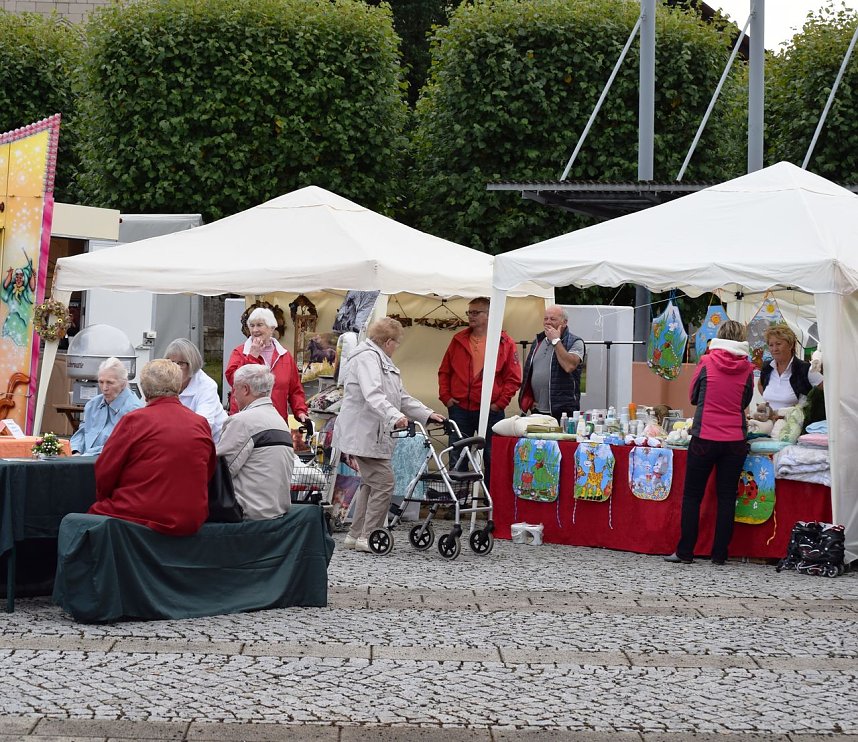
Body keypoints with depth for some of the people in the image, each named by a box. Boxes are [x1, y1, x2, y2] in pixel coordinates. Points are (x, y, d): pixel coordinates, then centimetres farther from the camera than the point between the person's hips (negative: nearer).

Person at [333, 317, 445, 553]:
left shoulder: (382, 361, 22)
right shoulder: (367, 358, -14)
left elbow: (401, 397, 26)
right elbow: (373, 394, -30)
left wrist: (427, 415, 18)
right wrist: (394, 416, -43)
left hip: (373, 435, 11)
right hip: (364, 434, -11)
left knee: (370, 484, 16)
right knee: (383, 483, -10)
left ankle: (356, 535, 21)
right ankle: (368, 536, -7)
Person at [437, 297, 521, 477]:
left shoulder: (505, 343, 1)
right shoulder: (458, 340, 11)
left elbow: (513, 378, -1)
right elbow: (444, 371, 16)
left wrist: (499, 403, -8)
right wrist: (445, 397, 4)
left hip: (490, 410, -3)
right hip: (459, 409, 3)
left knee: (492, 458, 1)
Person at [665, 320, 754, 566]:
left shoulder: (707, 362, -5)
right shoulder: (746, 368, -1)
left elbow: (694, 396, 7)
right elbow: (746, 401, 12)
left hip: (705, 438, -2)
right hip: (735, 440, 2)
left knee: (692, 495, 6)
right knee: (727, 497, 7)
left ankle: (685, 552, 5)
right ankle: (720, 553, 7)